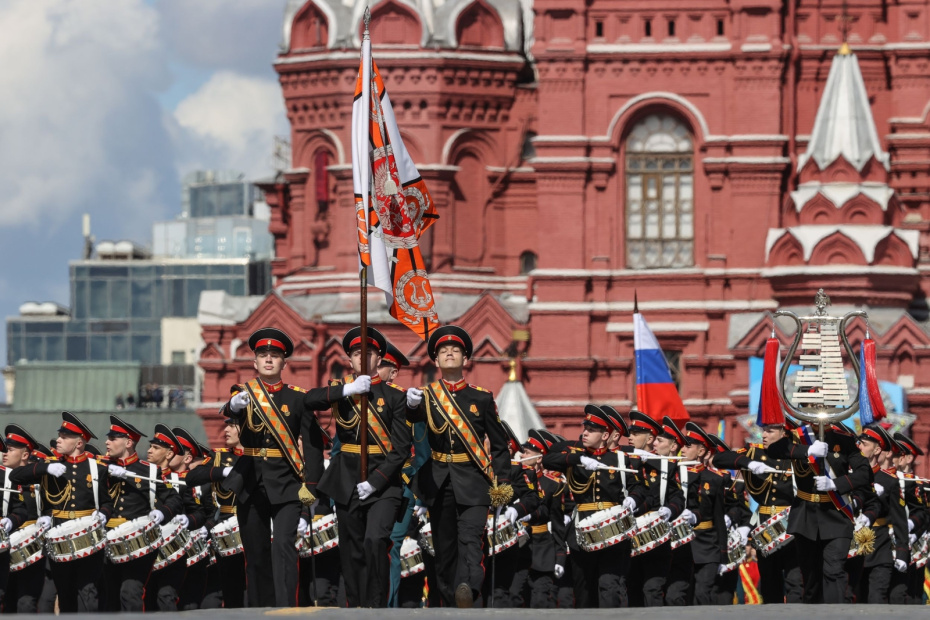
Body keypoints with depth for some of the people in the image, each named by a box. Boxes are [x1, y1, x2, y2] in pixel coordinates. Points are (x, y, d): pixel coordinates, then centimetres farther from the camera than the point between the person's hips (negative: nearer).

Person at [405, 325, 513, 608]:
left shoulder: (482, 398, 5)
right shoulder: (427, 395, 6)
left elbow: (499, 443, 8)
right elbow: (416, 416, -18)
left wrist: (502, 483, 0)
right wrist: (412, 405, -42)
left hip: (472, 480, -2)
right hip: (439, 479, 2)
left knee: (470, 537, -18)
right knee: (444, 544, 6)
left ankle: (468, 591, -38)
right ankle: (451, 603, 14)